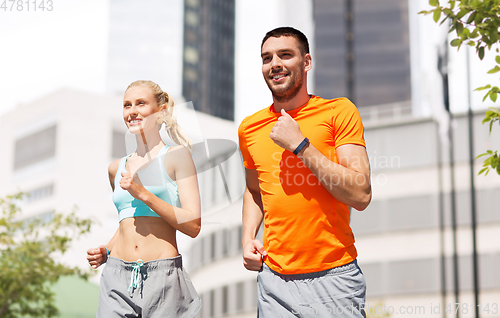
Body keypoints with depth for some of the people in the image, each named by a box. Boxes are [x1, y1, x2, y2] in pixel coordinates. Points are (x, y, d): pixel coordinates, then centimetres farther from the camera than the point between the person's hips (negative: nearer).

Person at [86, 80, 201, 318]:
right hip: (117, 277, 4)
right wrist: (106, 251, 10)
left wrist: (143, 194, -14)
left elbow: (193, 225, -8)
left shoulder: (177, 156, -1)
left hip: (163, 279, -4)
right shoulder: (116, 168, 14)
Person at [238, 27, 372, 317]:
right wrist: (249, 238, 7)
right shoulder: (250, 128, 8)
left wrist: (300, 144, -16)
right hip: (275, 279, 3)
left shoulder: (339, 111, -4)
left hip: (334, 277, -3)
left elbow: (361, 196, -13)